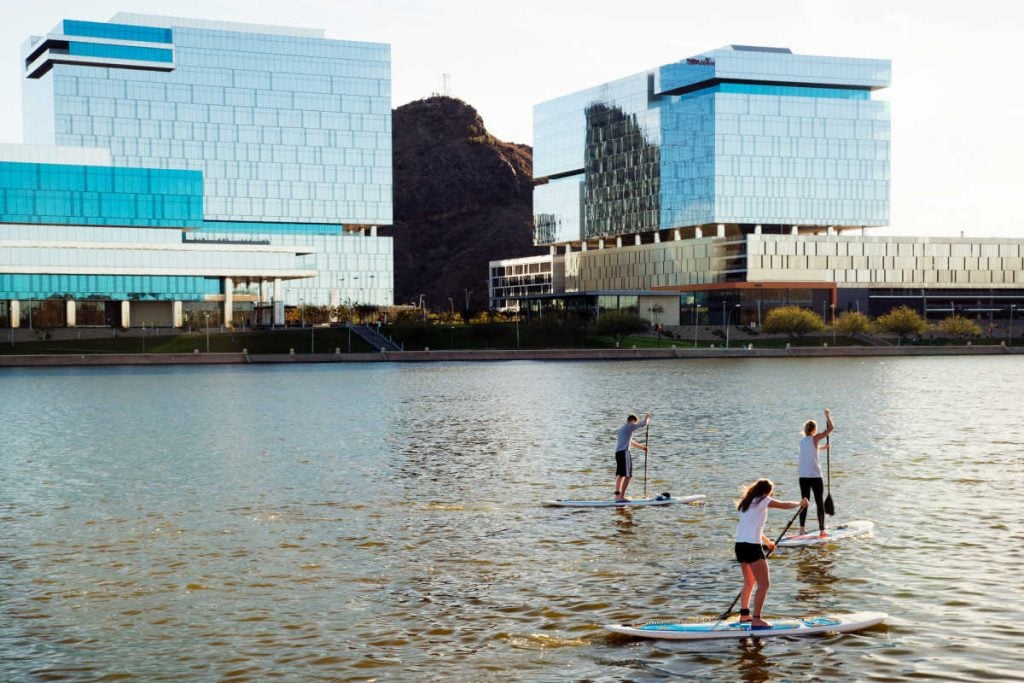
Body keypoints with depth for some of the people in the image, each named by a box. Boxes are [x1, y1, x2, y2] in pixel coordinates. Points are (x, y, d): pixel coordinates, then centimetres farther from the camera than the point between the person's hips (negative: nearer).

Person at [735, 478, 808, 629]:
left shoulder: (747, 503, 20)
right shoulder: (762, 500, -5)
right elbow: (784, 505, -7)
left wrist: (767, 541, 40)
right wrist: (800, 504, 11)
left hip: (740, 545, 9)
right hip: (752, 547, -9)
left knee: (749, 582, 25)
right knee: (764, 584, -7)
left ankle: (744, 615, 33)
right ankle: (756, 620, -12)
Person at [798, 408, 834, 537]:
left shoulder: (802, 441, 11)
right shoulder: (815, 438, -8)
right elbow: (830, 428, -11)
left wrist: (822, 447, 44)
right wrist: (827, 415, 2)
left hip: (803, 476, 6)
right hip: (815, 475, -6)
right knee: (819, 502, 1)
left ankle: (802, 529, 9)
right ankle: (822, 530, 0)